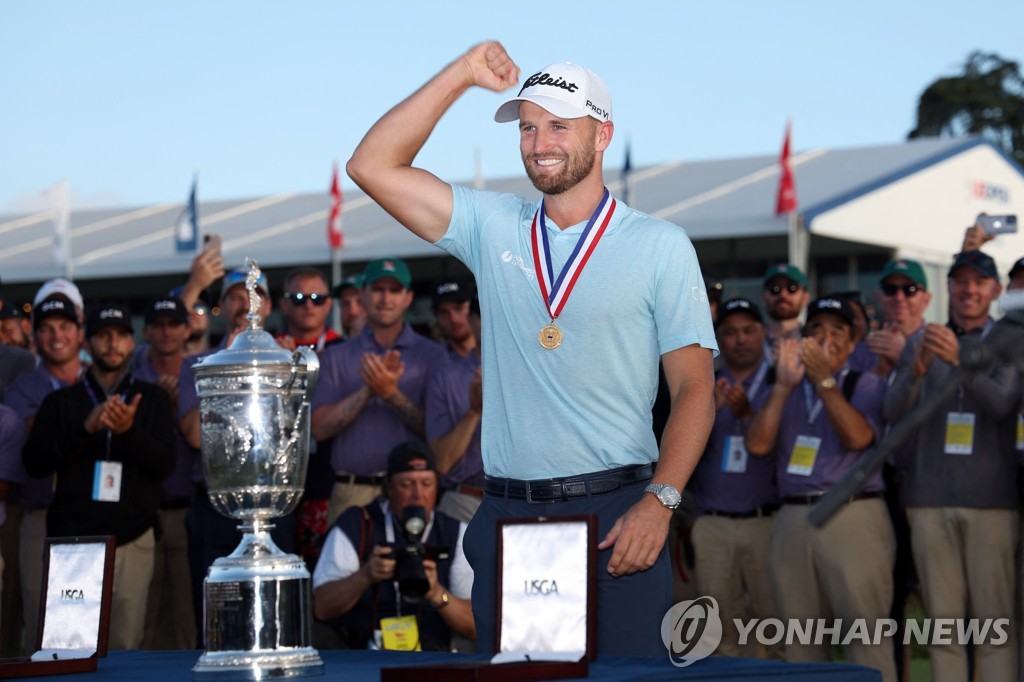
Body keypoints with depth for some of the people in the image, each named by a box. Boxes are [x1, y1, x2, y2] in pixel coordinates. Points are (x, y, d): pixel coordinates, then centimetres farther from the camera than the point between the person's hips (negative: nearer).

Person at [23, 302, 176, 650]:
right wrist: (85, 428, -14)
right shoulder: (61, 402, 11)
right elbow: (34, 462, -1)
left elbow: (165, 464, 1)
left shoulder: (152, 399, 12)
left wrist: (129, 432, -18)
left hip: (132, 542, 1)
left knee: (124, 648, -2)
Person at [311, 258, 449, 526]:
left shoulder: (432, 356, 8)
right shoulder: (336, 357, 13)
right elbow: (320, 428, 1)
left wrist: (391, 394, -12)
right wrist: (369, 390, -9)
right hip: (352, 492, 1)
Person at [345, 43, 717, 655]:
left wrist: (660, 501, -13)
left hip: (614, 514, -3)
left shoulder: (660, 246, 4)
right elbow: (373, 166, 6)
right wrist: (460, 76, 2)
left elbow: (694, 388, 0)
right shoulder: (493, 227, 12)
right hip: (507, 515, 3)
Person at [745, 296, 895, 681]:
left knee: (865, 631, -10)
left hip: (852, 516, -4)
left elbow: (858, 437, -11)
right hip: (792, 518, 4)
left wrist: (824, 381, -12)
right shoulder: (784, 391, 19)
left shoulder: (866, 386, 8)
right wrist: (783, 386, -5)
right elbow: (757, 445, 2)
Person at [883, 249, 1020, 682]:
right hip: (930, 499, 2)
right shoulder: (921, 345, 13)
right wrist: (918, 370, -20)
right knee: (943, 622, 2)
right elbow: (893, 412, 1)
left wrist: (958, 362, -29)